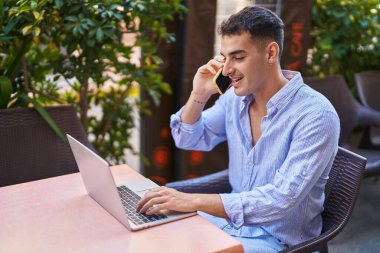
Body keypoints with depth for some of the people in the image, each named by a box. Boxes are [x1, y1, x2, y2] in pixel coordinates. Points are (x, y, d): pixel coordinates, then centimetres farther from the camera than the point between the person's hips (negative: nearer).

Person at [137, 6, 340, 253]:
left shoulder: (316, 115, -23)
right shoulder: (236, 96, -2)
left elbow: (282, 199, -30)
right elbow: (188, 140, 8)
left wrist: (194, 201, -35)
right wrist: (199, 95, -10)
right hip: (230, 218, 6)